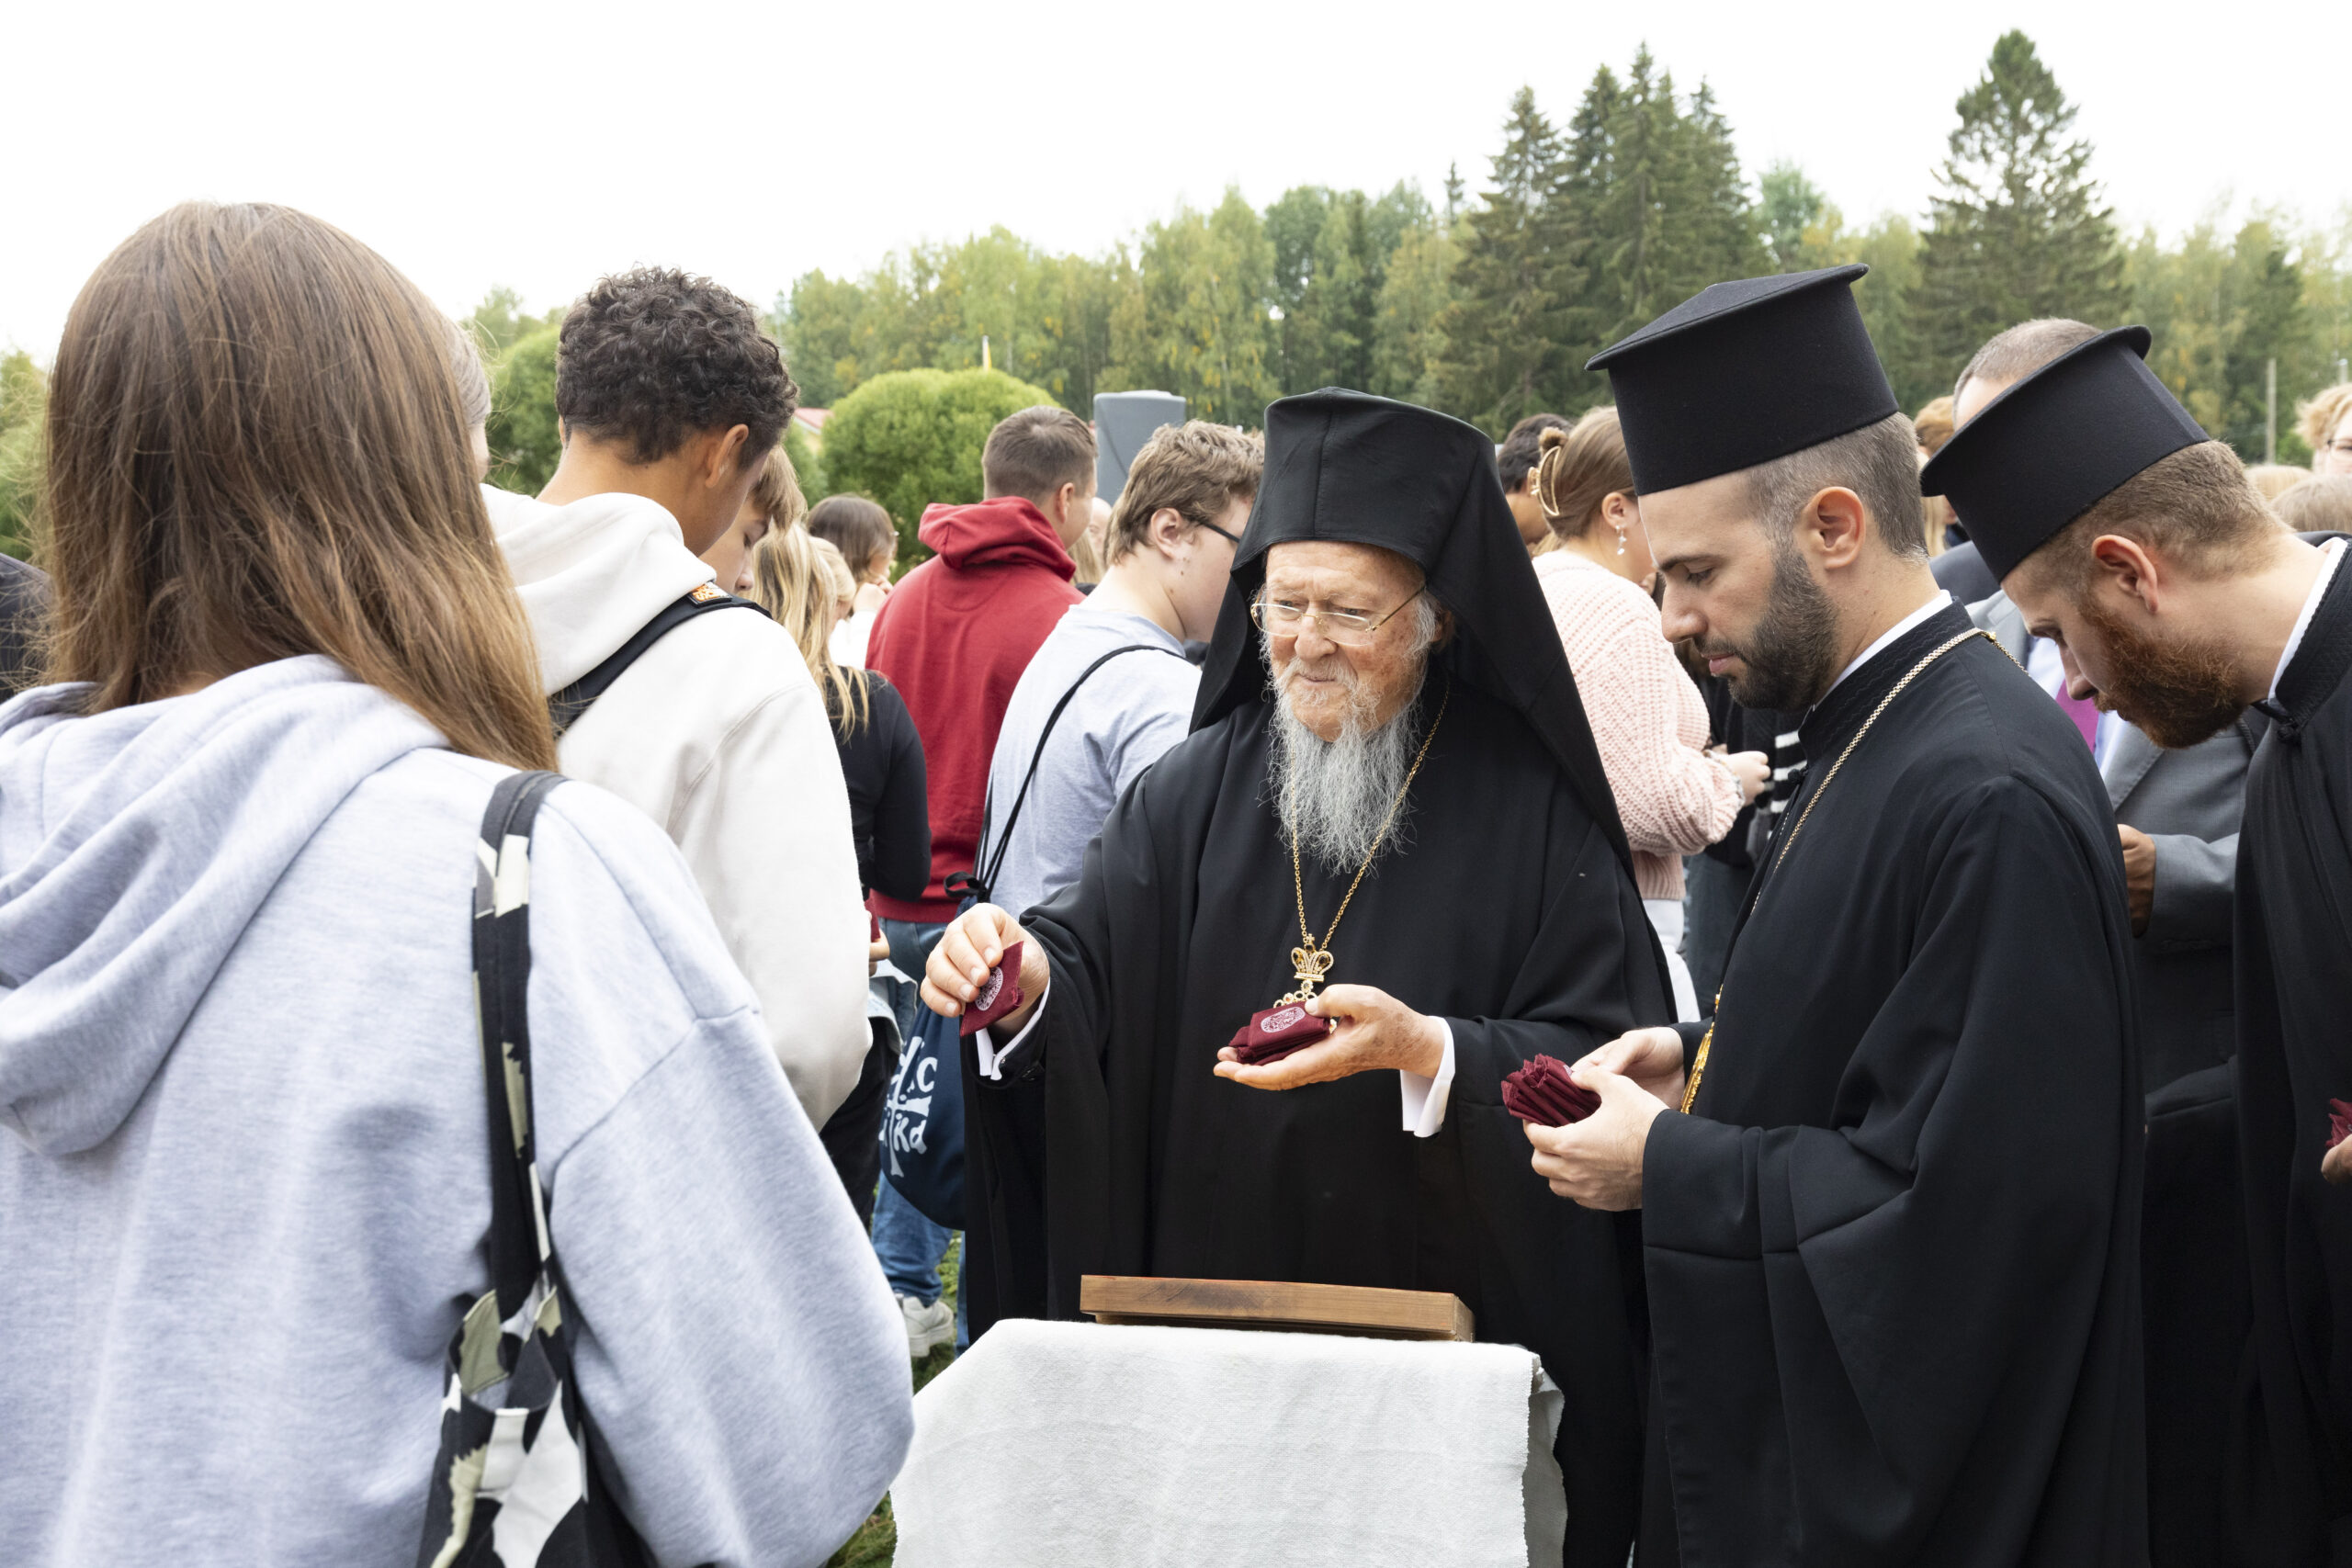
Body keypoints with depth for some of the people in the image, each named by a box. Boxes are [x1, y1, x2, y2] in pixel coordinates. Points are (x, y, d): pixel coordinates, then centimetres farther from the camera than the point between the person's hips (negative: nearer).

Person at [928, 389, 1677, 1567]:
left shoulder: (1531, 811, -7)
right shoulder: (1201, 786, 4)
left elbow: (1606, 1073, -11)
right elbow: (1092, 963, -1)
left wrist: (1428, 1053, -28)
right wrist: (1030, 979, -24)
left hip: (1452, 1329, -3)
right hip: (1209, 1319, 3)